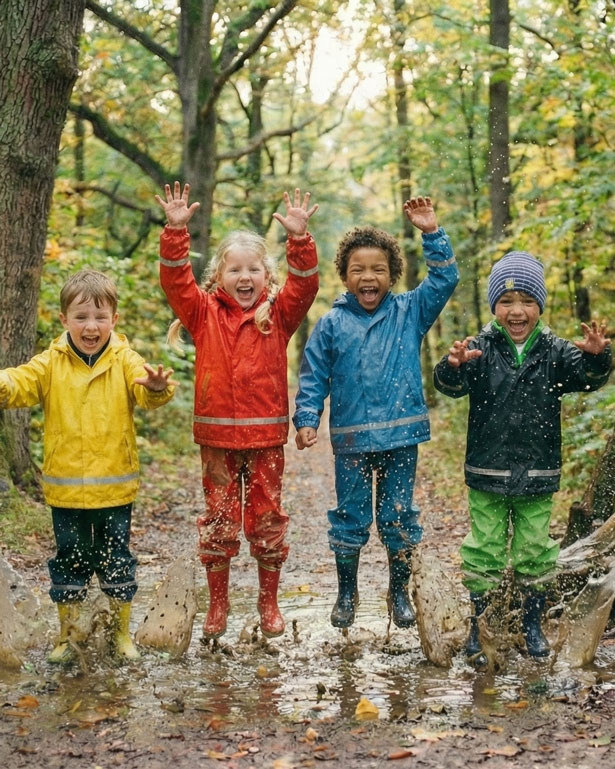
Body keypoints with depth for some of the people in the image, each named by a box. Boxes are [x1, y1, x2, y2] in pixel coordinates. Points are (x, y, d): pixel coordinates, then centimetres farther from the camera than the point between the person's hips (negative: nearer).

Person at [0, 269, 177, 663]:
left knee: (118, 561, 11)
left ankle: (123, 632, 28)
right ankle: (67, 635, 28)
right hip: (65, 489, 1)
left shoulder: (124, 360, -3)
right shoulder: (51, 364, 0)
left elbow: (146, 391, -19)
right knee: (69, 562, 12)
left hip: (116, 488, -1)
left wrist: (157, 386, -43)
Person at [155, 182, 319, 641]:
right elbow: (175, 280, -8)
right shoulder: (204, 312, 3)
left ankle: (269, 603, 23)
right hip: (217, 435, 0)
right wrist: (176, 230, -19)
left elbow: (305, 285, -12)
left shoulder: (279, 314, 2)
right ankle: (217, 605, 20)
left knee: (267, 520, 8)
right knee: (218, 521, 8)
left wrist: (299, 238, -25)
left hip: (266, 435, 0)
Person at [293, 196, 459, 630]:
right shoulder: (332, 324, 1)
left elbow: (445, 280, -2)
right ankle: (347, 594, 25)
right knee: (350, 517, 9)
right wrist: (306, 420, -7)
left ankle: (400, 593, 25)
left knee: (399, 516, 9)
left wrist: (432, 234, -10)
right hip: (350, 439, 0)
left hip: (402, 436, 0)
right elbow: (313, 376, 2)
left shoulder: (410, 313, 3)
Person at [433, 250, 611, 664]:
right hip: (487, 474, -1)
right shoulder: (480, 350, -6)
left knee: (535, 551, 12)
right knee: (485, 551, 7)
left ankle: (533, 623, 30)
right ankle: (479, 626, 22)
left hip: (538, 475, 2)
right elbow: (450, 385, -20)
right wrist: (454, 366, -43)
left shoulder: (554, 351, -1)